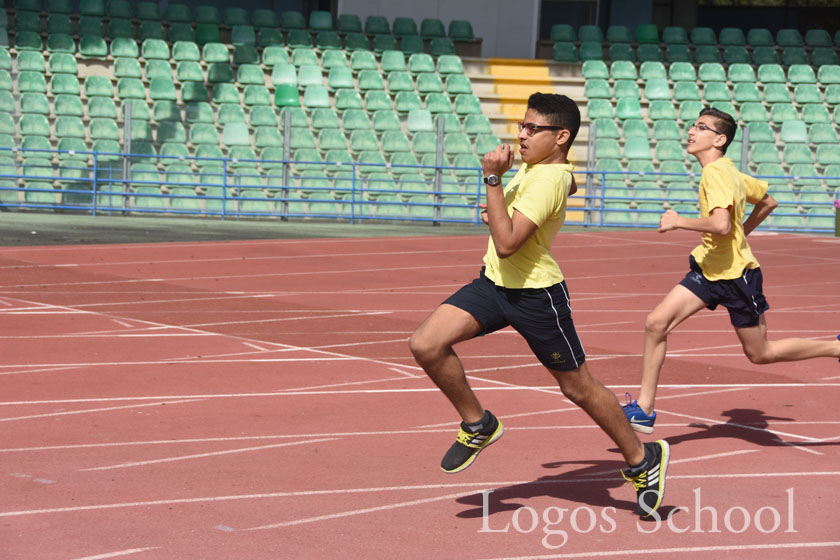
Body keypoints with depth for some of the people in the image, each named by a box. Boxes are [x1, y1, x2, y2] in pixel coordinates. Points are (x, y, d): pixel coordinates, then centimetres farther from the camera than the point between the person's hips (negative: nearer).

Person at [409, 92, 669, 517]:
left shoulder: (549, 180, -23)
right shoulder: (533, 165, 6)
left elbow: (506, 244, -31)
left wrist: (493, 180, -29)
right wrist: (499, 213, 14)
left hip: (534, 295, -8)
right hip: (494, 282, 8)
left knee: (578, 388, 6)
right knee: (425, 345, -11)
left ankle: (643, 460, 27)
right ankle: (477, 425, 9)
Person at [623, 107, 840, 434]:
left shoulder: (716, 172, -19)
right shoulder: (728, 171, 9)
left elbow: (721, 225, -32)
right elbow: (768, 202, 20)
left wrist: (677, 222, -21)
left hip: (736, 274, -9)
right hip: (708, 269, 9)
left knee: (760, 353, 3)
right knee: (656, 323, -3)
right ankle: (644, 410, 1)